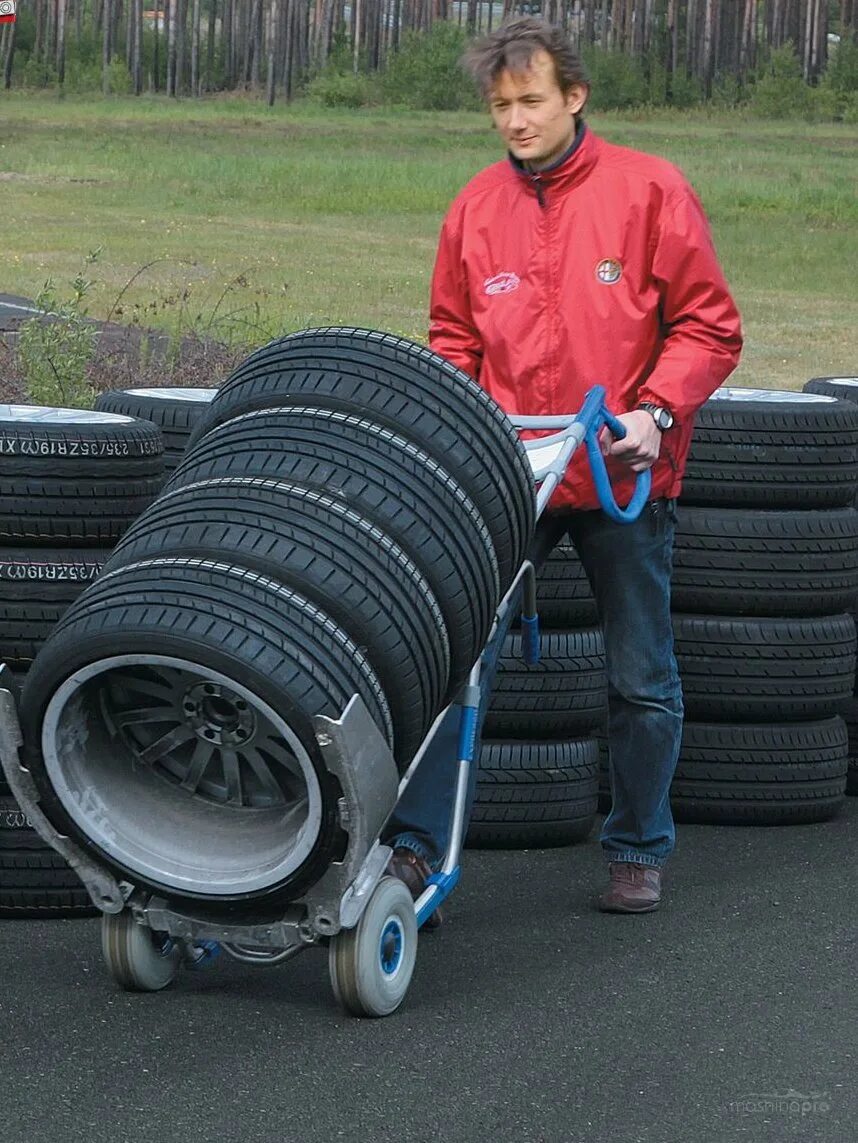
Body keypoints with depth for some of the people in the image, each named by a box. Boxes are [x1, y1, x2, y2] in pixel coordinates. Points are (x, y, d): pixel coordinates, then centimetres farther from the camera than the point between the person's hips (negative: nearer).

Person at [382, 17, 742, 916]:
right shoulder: (476, 207, 5)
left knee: (641, 681, 9)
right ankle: (415, 849, -8)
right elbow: (454, 338, 15)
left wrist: (658, 411, -17)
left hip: (624, 477, -2)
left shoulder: (648, 191, -5)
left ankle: (638, 852, 25)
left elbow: (708, 326, -3)